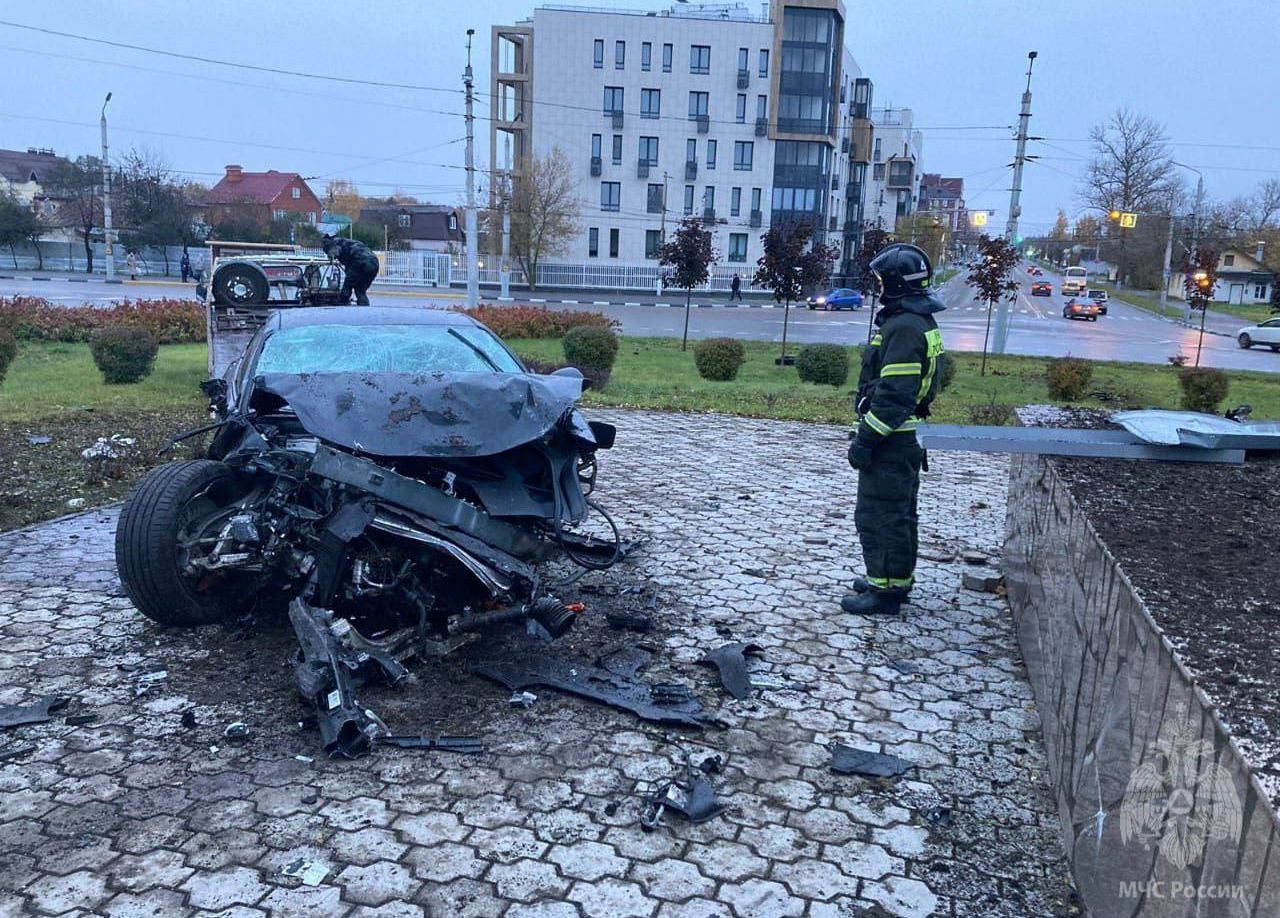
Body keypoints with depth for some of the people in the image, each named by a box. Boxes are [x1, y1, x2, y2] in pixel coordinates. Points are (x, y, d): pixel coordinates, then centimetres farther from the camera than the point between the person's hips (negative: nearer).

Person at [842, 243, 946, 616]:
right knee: (899, 514, 19)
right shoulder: (921, 323, 14)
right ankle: (896, 580, 31)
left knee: (879, 516, -3)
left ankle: (885, 591, 4)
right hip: (908, 438, 11)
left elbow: (893, 395, -25)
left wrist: (865, 439, -21)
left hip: (892, 442, -11)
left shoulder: (904, 327, -20)